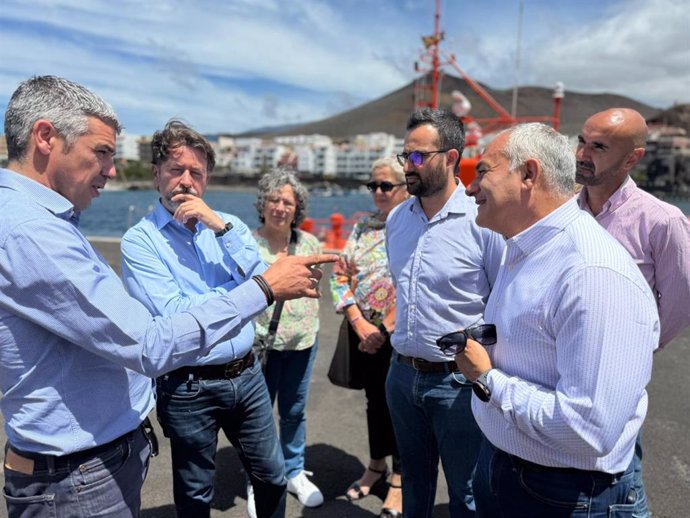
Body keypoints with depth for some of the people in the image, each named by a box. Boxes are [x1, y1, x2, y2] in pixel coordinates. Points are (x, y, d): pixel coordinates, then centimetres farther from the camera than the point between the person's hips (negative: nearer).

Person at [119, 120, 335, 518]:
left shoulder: (230, 224, 3)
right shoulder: (140, 241, -10)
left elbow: (263, 284, -9)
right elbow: (173, 315, -21)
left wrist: (222, 227, -19)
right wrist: (260, 288, -17)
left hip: (247, 375, 4)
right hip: (188, 388, -4)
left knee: (273, 476, 19)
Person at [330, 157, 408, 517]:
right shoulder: (362, 227, 9)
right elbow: (339, 273, 5)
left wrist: (384, 330, -14)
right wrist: (359, 322, -6)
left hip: (398, 333, -5)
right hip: (363, 331, 5)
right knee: (374, 398, 17)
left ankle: (400, 479, 25)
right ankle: (376, 465, 37)